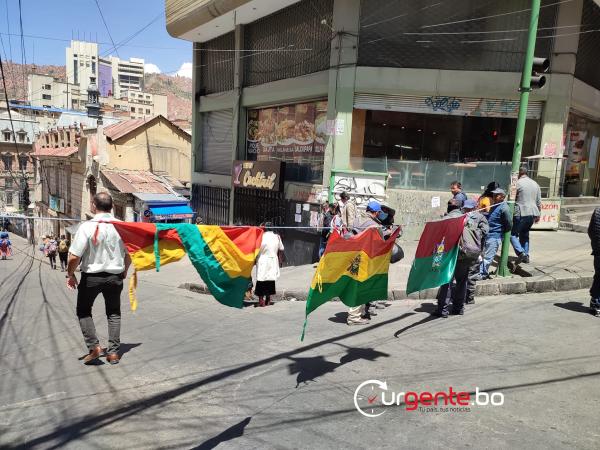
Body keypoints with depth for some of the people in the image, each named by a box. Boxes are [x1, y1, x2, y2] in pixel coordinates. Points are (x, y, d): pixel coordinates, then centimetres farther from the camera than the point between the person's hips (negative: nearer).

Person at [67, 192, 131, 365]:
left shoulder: (87, 227, -17)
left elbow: (74, 257, -17)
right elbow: (128, 255, 2)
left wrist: (70, 274, 0)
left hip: (91, 276, -2)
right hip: (115, 276, 3)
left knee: (83, 311, 19)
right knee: (114, 313, 17)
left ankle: (94, 346, 8)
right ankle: (113, 351, 16)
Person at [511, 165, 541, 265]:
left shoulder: (517, 183, -6)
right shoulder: (535, 184, 15)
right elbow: (539, 202, 18)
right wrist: (538, 215, 24)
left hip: (521, 213, -7)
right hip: (532, 213, 7)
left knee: (513, 234, -2)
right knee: (525, 234, 19)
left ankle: (521, 252, -19)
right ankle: (526, 255, 19)